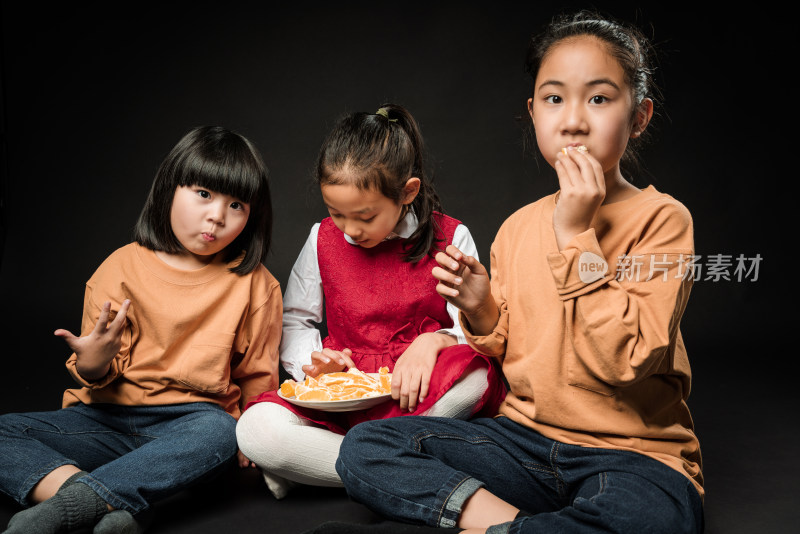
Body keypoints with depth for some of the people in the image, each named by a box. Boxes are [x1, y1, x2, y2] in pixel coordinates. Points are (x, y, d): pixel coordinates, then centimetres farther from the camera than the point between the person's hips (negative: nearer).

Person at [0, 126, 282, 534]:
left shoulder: (255, 285, 3)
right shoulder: (123, 267, 3)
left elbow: (257, 374, 12)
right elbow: (101, 378, 6)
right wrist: (92, 365, -17)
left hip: (188, 422, -1)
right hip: (109, 416, 2)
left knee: (220, 432, -37)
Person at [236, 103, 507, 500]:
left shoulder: (450, 239, -1)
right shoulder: (323, 240, 5)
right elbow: (293, 320, 14)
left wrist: (434, 340, -25)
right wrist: (313, 361, -7)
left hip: (419, 392, -1)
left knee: (474, 377, -39)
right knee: (255, 430, -28)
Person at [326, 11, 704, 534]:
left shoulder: (661, 218, -9)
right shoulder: (518, 227, 7)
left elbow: (626, 359, -20)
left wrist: (575, 235, -20)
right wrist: (482, 309, -5)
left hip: (634, 450, -4)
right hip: (527, 437, 5)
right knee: (363, 447, -9)